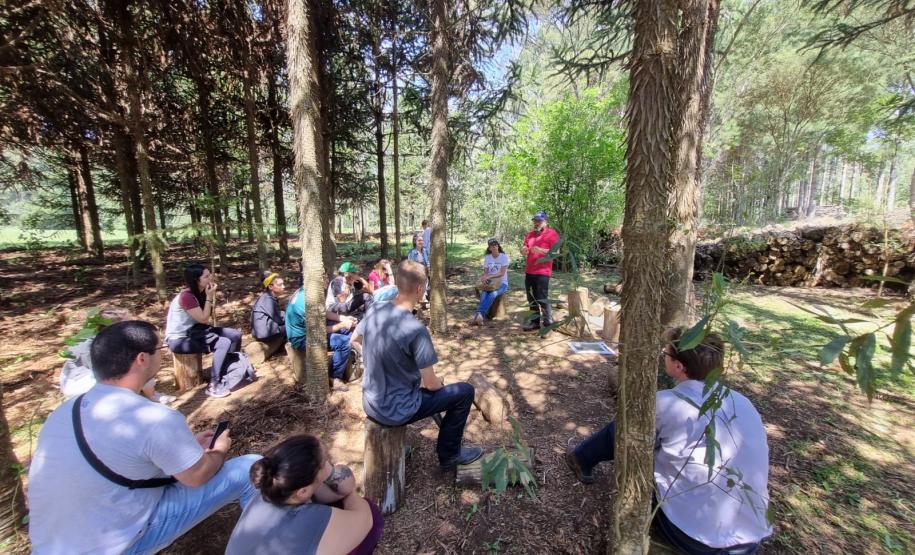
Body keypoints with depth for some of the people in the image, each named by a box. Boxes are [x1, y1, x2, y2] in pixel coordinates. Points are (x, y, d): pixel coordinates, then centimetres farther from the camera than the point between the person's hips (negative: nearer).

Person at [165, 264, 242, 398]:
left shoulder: (199, 292, 3)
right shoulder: (186, 296, -24)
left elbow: (211, 312, 7)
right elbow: (203, 318, -21)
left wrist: (213, 294, -4)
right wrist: (209, 297, -19)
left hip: (193, 330, 9)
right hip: (179, 339, -9)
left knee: (235, 335, -4)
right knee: (224, 344, -24)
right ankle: (213, 385, -16)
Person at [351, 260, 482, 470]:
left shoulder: (375, 310, -8)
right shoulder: (416, 329, -29)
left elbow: (355, 339, 13)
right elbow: (431, 384, -19)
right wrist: (439, 381, 3)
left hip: (370, 403, 7)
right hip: (395, 411, -7)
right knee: (465, 391, 3)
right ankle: (449, 454, 21)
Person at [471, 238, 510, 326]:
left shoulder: (504, 256, -5)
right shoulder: (487, 257, 8)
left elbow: (502, 273, -14)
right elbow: (485, 272, 6)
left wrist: (489, 277, -25)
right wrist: (483, 278, -18)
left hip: (502, 283, -3)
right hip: (490, 283, 3)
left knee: (493, 294, -36)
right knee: (483, 293, -32)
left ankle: (479, 314, -44)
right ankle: (480, 317, -45)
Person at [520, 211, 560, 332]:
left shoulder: (552, 233, -4)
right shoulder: (530, 234, 17)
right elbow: (524, 250, 20)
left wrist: (540, 250, -24)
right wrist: (523, 250, -4)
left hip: (542, 272, -7)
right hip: (529, 271, 7)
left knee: (542, 299, -8)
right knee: (531, 299, 11)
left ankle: (548, 324, 0)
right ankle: (535, 321, 21)